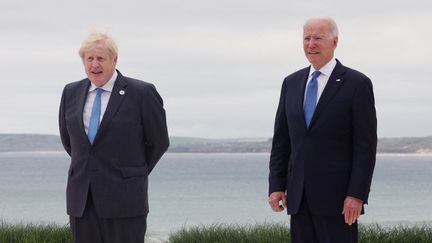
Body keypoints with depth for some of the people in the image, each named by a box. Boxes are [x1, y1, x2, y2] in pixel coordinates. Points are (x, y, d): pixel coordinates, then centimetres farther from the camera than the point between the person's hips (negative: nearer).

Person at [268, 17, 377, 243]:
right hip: (299, 197, 5)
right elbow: (281, 140, 13)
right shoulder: (291, 83, 12)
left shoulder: (357, 84, -4)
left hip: (337, 197, -5)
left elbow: (366, 145, -8)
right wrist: (276, 186, 4)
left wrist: (357, 195, -14)